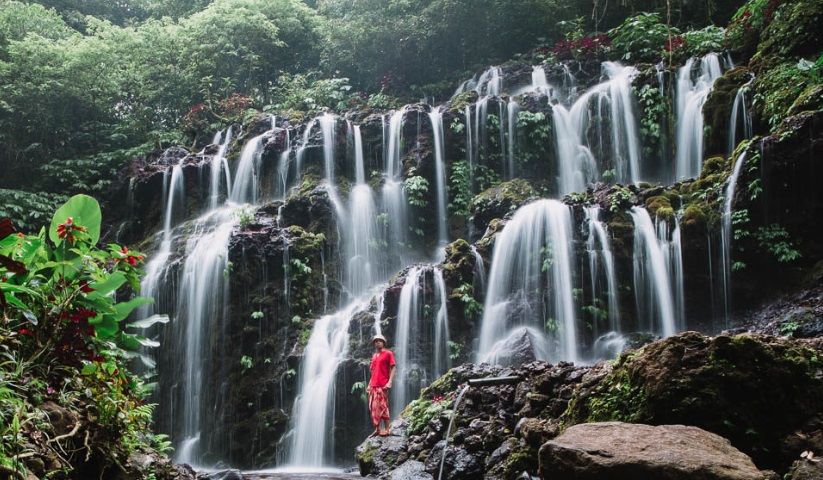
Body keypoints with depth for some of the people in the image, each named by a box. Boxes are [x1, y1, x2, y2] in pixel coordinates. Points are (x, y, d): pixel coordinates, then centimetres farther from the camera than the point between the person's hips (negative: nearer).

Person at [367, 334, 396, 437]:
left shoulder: (388, 353, 0)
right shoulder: (374, 356, 19)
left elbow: (393, 368, -6)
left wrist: (389, 382, -16)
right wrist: (369, 384, 15)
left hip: (382, 385, -7)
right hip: (373, 385, 7)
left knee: (383, 407, -9)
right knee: (373, 408, 5)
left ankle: (387, 429, -6)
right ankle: (377, 429, 10)